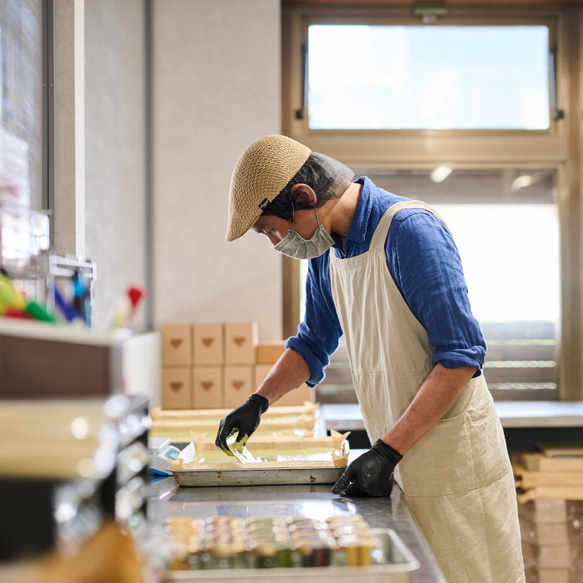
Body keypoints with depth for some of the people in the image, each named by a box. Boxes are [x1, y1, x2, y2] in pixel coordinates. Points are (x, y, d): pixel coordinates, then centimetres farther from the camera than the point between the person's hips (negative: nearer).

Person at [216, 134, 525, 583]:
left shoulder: (410, 229, -18)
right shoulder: (326, 248, 7)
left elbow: (461, 355, -21)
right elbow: (314, 344, 22)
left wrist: (386, 451, -23)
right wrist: (258, 403, 8)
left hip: (453, 457, -7)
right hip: (400, 460, 7)